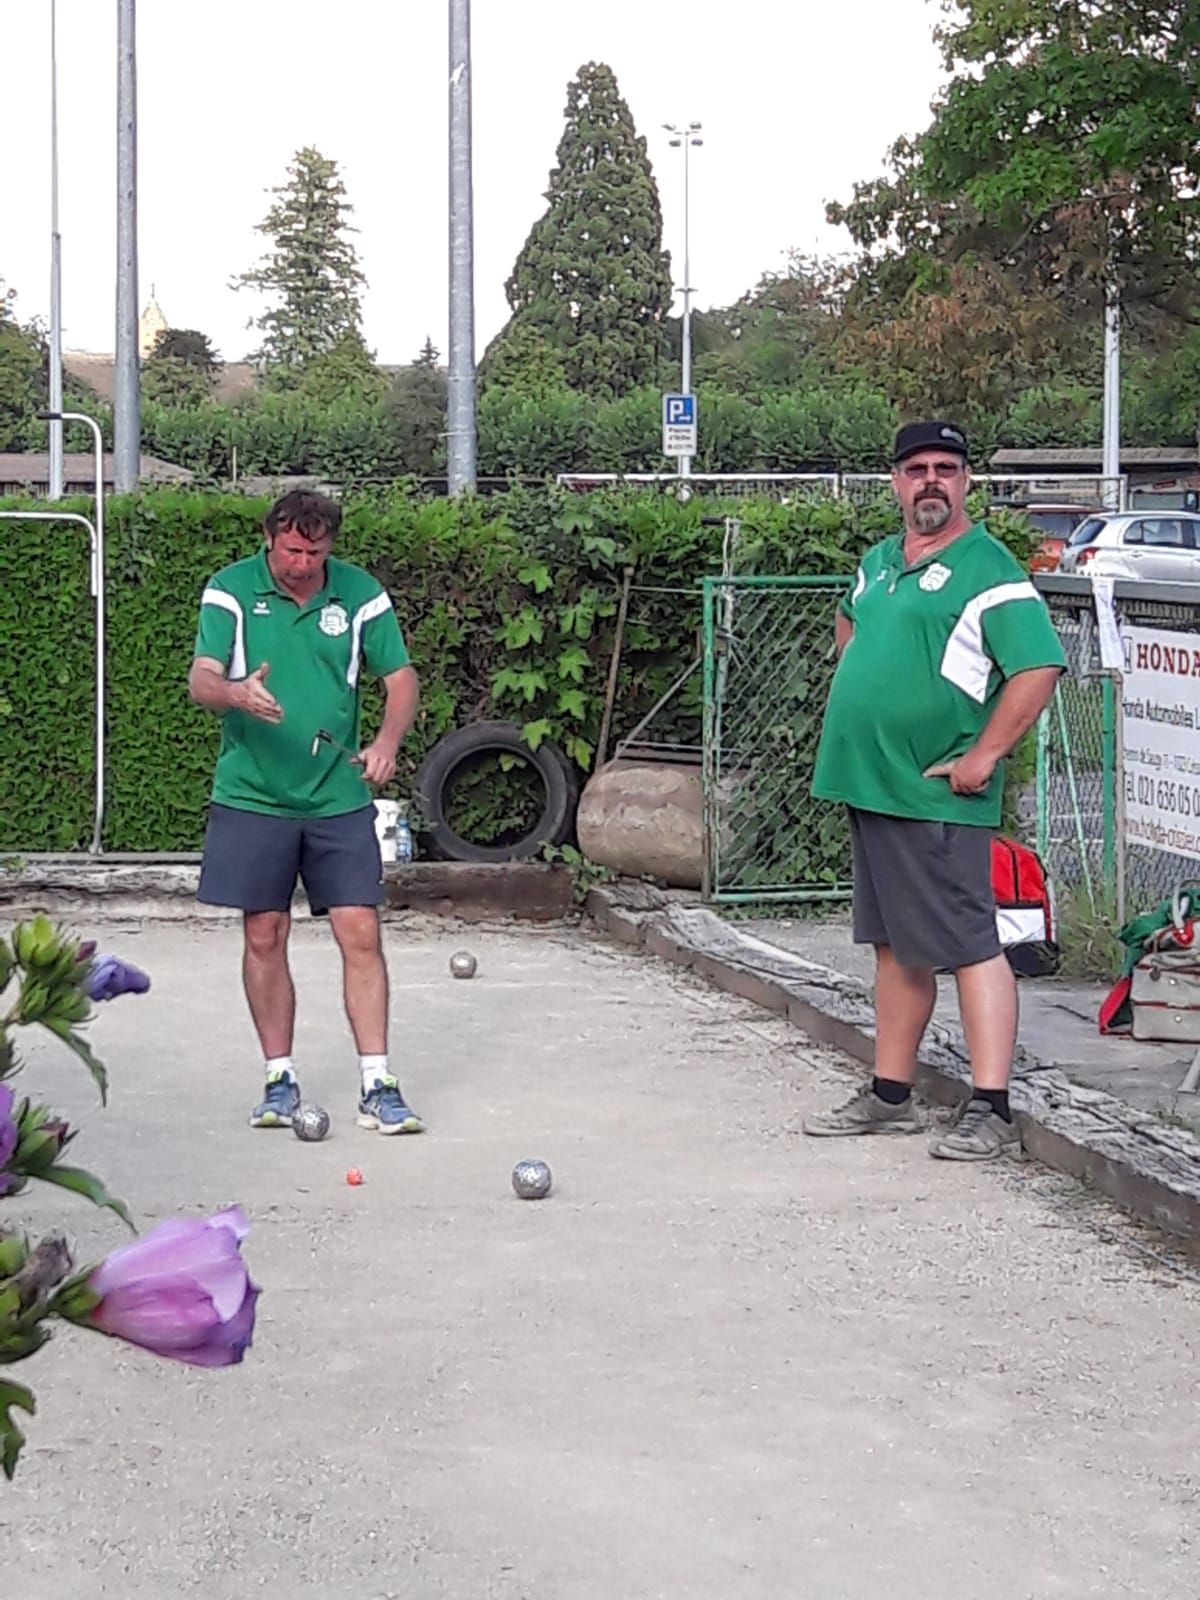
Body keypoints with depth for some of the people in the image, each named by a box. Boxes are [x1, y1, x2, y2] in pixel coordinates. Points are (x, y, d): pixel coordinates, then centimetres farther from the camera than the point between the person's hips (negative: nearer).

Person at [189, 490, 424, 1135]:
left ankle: (377, 1086, -1)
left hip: (339, 797, 1)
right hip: (253, 796, 0)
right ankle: (279, 1078, 17)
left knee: (360, 934, -5)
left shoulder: (360, 594, 0)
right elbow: (201, 678, -11)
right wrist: (237, 693, -34)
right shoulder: (230, 590, -4)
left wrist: (388, 740, -14)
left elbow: (400, 676, 5)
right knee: (264, 936, 4)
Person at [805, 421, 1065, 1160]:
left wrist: (985, 755, -20)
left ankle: (991, 1110, -7)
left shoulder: (988, 570, -11)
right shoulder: (878, 563, 15)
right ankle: (890, 1095, 23)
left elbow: (1041, 665, -19)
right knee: (897, 947, 15)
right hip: (870, 786, 9)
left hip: (937, 795, -8)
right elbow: (849, 623, 36)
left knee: (970, 946, -8)